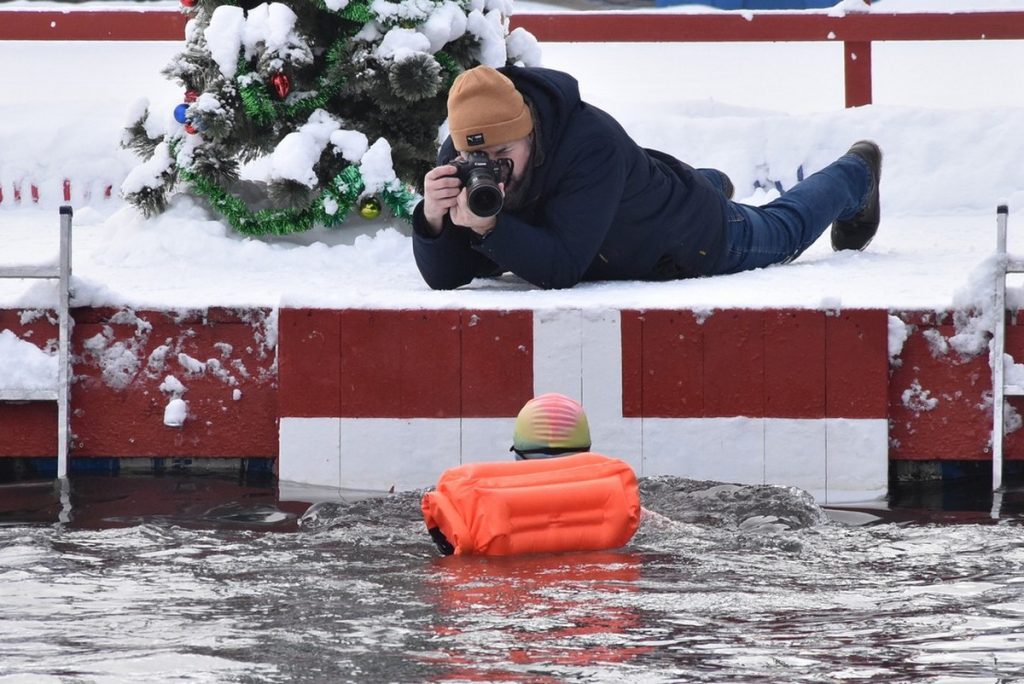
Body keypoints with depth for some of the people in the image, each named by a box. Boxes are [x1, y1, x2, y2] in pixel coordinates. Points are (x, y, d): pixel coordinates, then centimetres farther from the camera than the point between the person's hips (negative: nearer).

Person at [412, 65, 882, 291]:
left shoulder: (593, 142, -47)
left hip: (700, 238, -4)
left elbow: (561, 271, -49)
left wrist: (489, 226, -63)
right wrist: (433, 219, -51)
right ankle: (712, 184, 71)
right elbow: (443, 278, -30)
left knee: (783, 233, 29)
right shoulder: (458, 158, -31)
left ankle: (855, 174, 59)